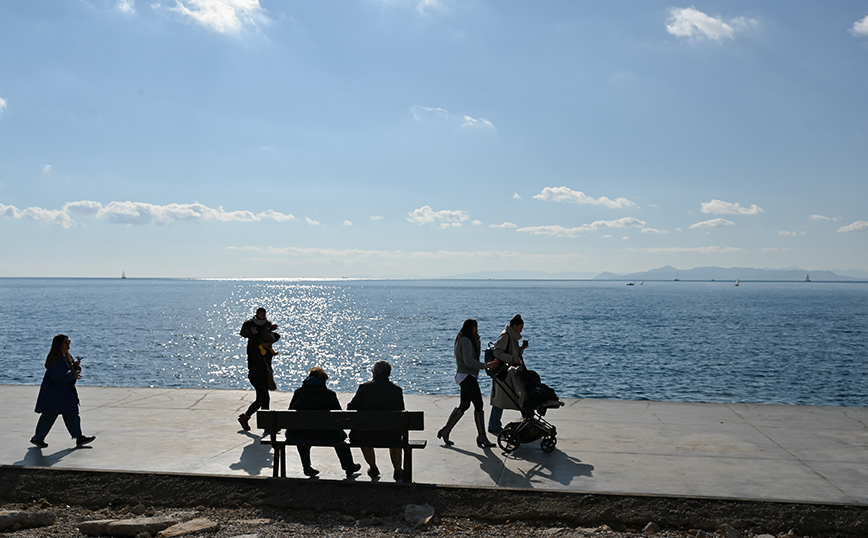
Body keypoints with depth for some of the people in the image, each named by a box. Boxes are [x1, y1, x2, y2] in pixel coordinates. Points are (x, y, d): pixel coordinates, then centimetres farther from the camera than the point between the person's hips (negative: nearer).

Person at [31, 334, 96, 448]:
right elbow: (58, 376, -27)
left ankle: (79, 438, 9)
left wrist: (76, 366, -3)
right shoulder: (55, 359, -20)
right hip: (53, 393, -9)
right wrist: (72, 375, -18)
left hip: (66, 392, 9)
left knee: (71, 414, 8)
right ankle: (37, 438, 19)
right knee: (49, 416, 2)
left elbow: (72, 371, 18)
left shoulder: (67, 356, 9)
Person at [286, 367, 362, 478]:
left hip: (296, 436, 2)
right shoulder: (329, 394, 1)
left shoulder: (298, 392, 8)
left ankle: (306, 467, 42)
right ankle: (349, 467, 40)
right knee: (340, 434, 28)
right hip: (322, 436, -2)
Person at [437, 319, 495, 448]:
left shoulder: (467, 341, 16)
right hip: (467, 377, -11)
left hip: (466, 377, 11)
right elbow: (468, 361, -24)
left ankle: (445, 431, 23)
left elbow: (476, 354, 23)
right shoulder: (466, 341, -15)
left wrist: (477, 340, 9)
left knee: (464, 406, 16)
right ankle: (482, 437, -7)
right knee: (478, 405, -10)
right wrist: (485, 366, -26)